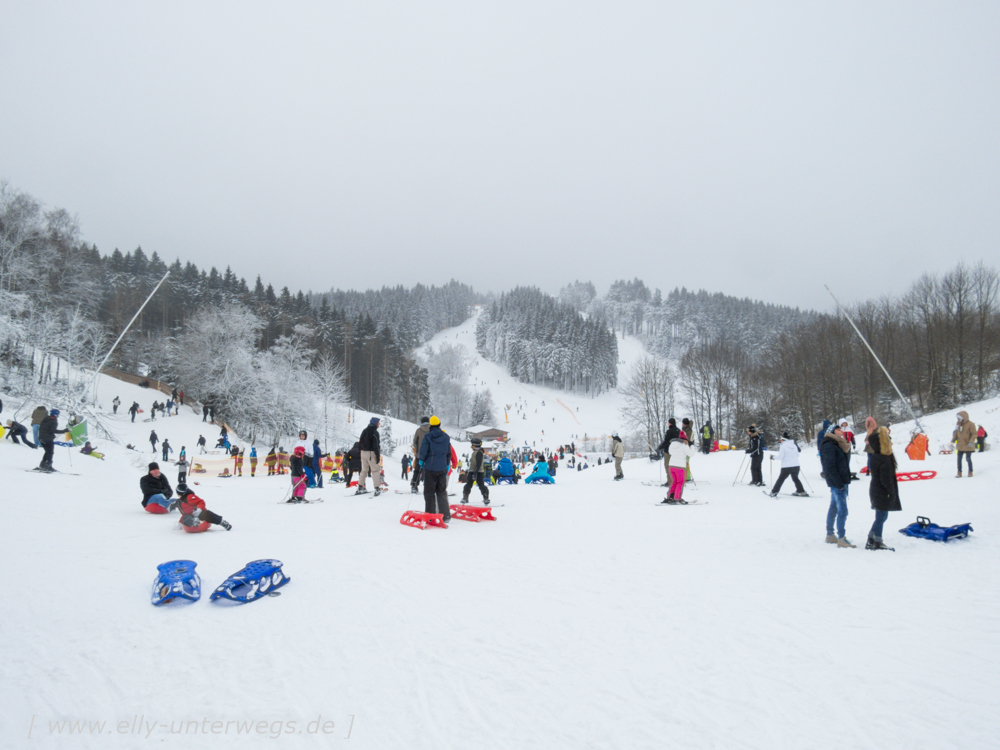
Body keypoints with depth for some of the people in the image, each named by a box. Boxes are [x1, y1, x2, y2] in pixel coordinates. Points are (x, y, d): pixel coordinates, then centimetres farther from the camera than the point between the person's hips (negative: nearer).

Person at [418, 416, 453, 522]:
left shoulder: (428, 437, -9)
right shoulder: (446, 437, 6)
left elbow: (423, 452, -10)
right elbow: (449, 453, 12)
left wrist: (420, 460, 9)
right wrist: (447, 464, 23)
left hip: (430, 468, -4)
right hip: (442, 469, 4)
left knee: (429, 492, 4)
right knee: (442, 492, 11)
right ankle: (445, 516, 7)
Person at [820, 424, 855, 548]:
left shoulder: (835, 444, 18)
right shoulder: (829, 446, -14)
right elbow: (830, 467, -20)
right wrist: (839, 483, -21)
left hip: (840, 482, 10)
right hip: (837, 483, -10)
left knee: (834, 508, 14)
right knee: (842, 511, -9)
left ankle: (830, 535, 22)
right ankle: (841, 538, -7)